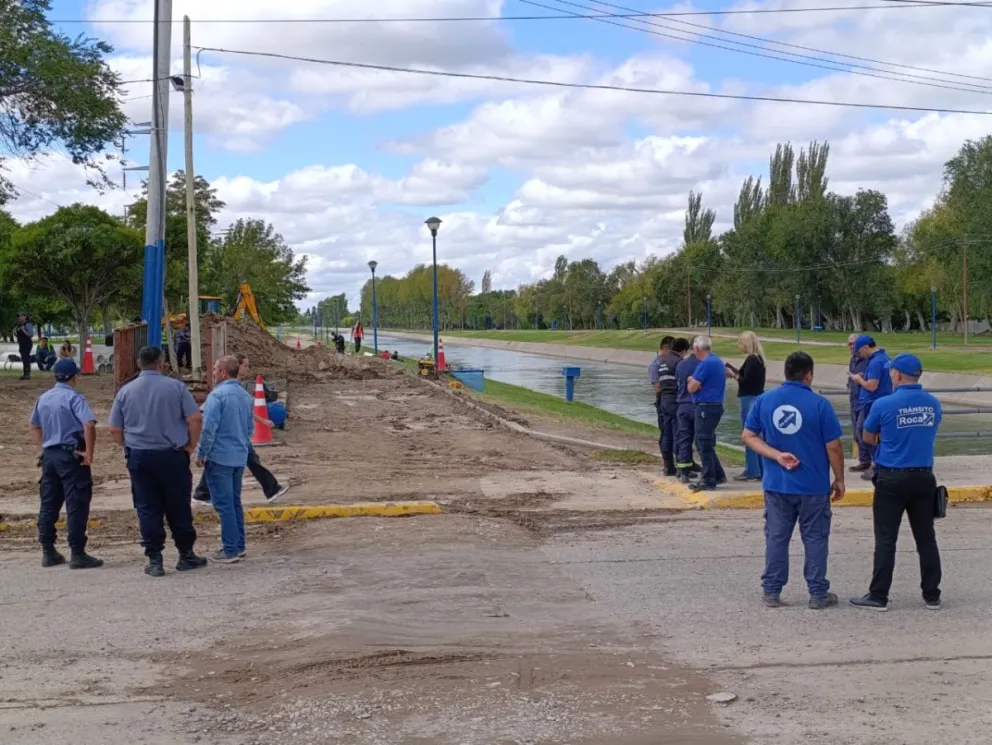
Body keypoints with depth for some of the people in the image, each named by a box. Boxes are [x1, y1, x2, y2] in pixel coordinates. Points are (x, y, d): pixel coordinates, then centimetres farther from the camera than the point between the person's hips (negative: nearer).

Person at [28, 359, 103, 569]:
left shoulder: (43, 398, 12)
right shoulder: (74, 398, -11)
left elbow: (34, 429, 19)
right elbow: (89, 425, -24)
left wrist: (45, 448, 17)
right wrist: (89, 453, -17)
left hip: (49, 455, 7)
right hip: (71, 455, -7)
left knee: (48, 504, 13)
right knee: (77, 505, -3)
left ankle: (48, 552, 19)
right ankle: (77, 554, -2)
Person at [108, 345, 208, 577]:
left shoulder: (125, 391, 2)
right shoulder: (176, 387, -4)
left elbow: (115, 430, 4)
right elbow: (195, 419, -9)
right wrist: (190, 444, 5)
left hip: (139, 457, 2)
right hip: (172, 456, -1)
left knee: (147, 510, 6)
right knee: (178, 508, 8)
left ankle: (154, 560, 6)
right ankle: (186, 555, 17)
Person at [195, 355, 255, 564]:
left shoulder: (217, 395, -15)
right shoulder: (246, 396, 9)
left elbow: (209, 428, -18)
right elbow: (250, 427, 17)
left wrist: (201, 454, -8)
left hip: (219, 458, -8)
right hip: (240, 458, 8)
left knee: (224, 504, -3)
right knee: (235, 502, 17)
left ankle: (230, 550, -1)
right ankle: (238, 545, 22)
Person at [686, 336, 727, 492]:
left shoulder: (705, 364, -17)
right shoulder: (718, 361, 14)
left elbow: (691, 388, -15)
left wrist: (691, 381, 5)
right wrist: (694, 381, 9)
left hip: (706, 407, -10)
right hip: (716, 405, 10)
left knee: (704, 444, -3)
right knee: (706, 444, 18)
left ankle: (708, 480, 1)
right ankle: (718, 475, 22)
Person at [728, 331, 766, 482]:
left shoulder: (751, 360, -15)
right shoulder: (758, 359, 12)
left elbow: (746, 381, -20)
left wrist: (733, 375, -5)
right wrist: (736, 374, 7)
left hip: (750, 400, -9)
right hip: (757, 398, 9)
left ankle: (751, 471, 0)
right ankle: (760, 470, 19)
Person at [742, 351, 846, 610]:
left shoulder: (764, 400, -2)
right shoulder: (819, 404, -12)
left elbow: (748, 436, -1)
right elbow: (833, 447, -9)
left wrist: (776, 456, -8)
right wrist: (839, 479, 2)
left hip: (776, 484, 3)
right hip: (813, 485, -3)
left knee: (776, 537, 11)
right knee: (815, 538, 9)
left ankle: (771, 591, 16)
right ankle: (818, 594, 15)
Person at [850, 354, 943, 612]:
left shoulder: (884, 405, -13)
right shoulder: (933, 404, 1)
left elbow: (868, 438, 0)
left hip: (892, 479, -4)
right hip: (924, 477, 4)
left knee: (886, 540, 2)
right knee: (926, 538, 12)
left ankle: (878, 596, 6)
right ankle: (932, 595, 18)